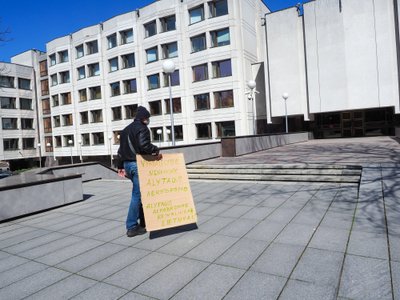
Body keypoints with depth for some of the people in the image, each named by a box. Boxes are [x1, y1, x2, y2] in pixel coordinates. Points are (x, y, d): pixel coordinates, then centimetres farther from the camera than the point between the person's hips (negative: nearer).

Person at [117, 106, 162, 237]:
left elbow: (121, 149, 22)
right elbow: (143, 145, -26)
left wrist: (121, 166, 25)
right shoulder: (142, 128, -8)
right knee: (137, 194, -4)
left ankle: (144, 222, 22)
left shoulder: (126, 130, 20)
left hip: (127, 164, 9)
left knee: (139, 192, 17)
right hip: (137, 164, -9)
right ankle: (132, 227, 0)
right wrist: (156, 151, -13)